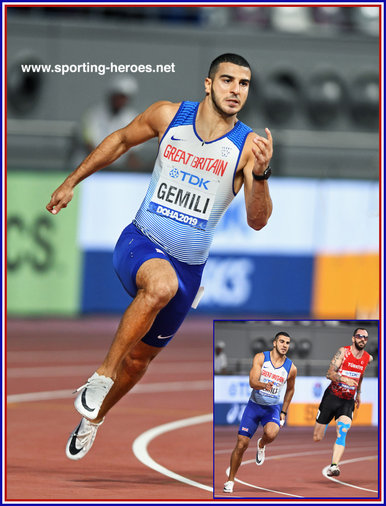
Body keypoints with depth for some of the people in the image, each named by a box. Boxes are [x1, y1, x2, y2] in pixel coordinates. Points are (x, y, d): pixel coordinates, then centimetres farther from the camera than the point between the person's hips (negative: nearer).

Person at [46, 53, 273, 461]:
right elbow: (120, 140, 13)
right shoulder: (168, 116, -6)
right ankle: (103, 373, -25)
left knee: (140, 358, 15)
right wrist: (71, 182, 17)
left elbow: (257, 221, -18)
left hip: (188, 266, 2)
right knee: (161, 282, -38)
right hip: (140, 243, -2)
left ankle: (94, 416, 43)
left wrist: (260, 173, -35)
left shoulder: (248, 145, -10)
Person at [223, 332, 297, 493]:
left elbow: (290, 389, 15)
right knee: (241, 444, -5)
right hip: (254, 405, 0)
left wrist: (283, 412, 13)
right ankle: (230, 481, 12)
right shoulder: (261, 358, -7)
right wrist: (264, 385, -38)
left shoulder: (291, 368, -2)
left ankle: (261, 445, 5)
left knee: (271, 433, -33)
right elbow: (252, 382, -17)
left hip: (273, 408, 0)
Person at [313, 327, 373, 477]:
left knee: (342, 432, -23)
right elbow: (329, 373, -18)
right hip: (331, 396, -2)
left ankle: (334, 466, -33)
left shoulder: (368, 358, 4)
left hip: (348, 401, 2)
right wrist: (344, 379, -35)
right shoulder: (343, 352, -10)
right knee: (317, 438, 2)